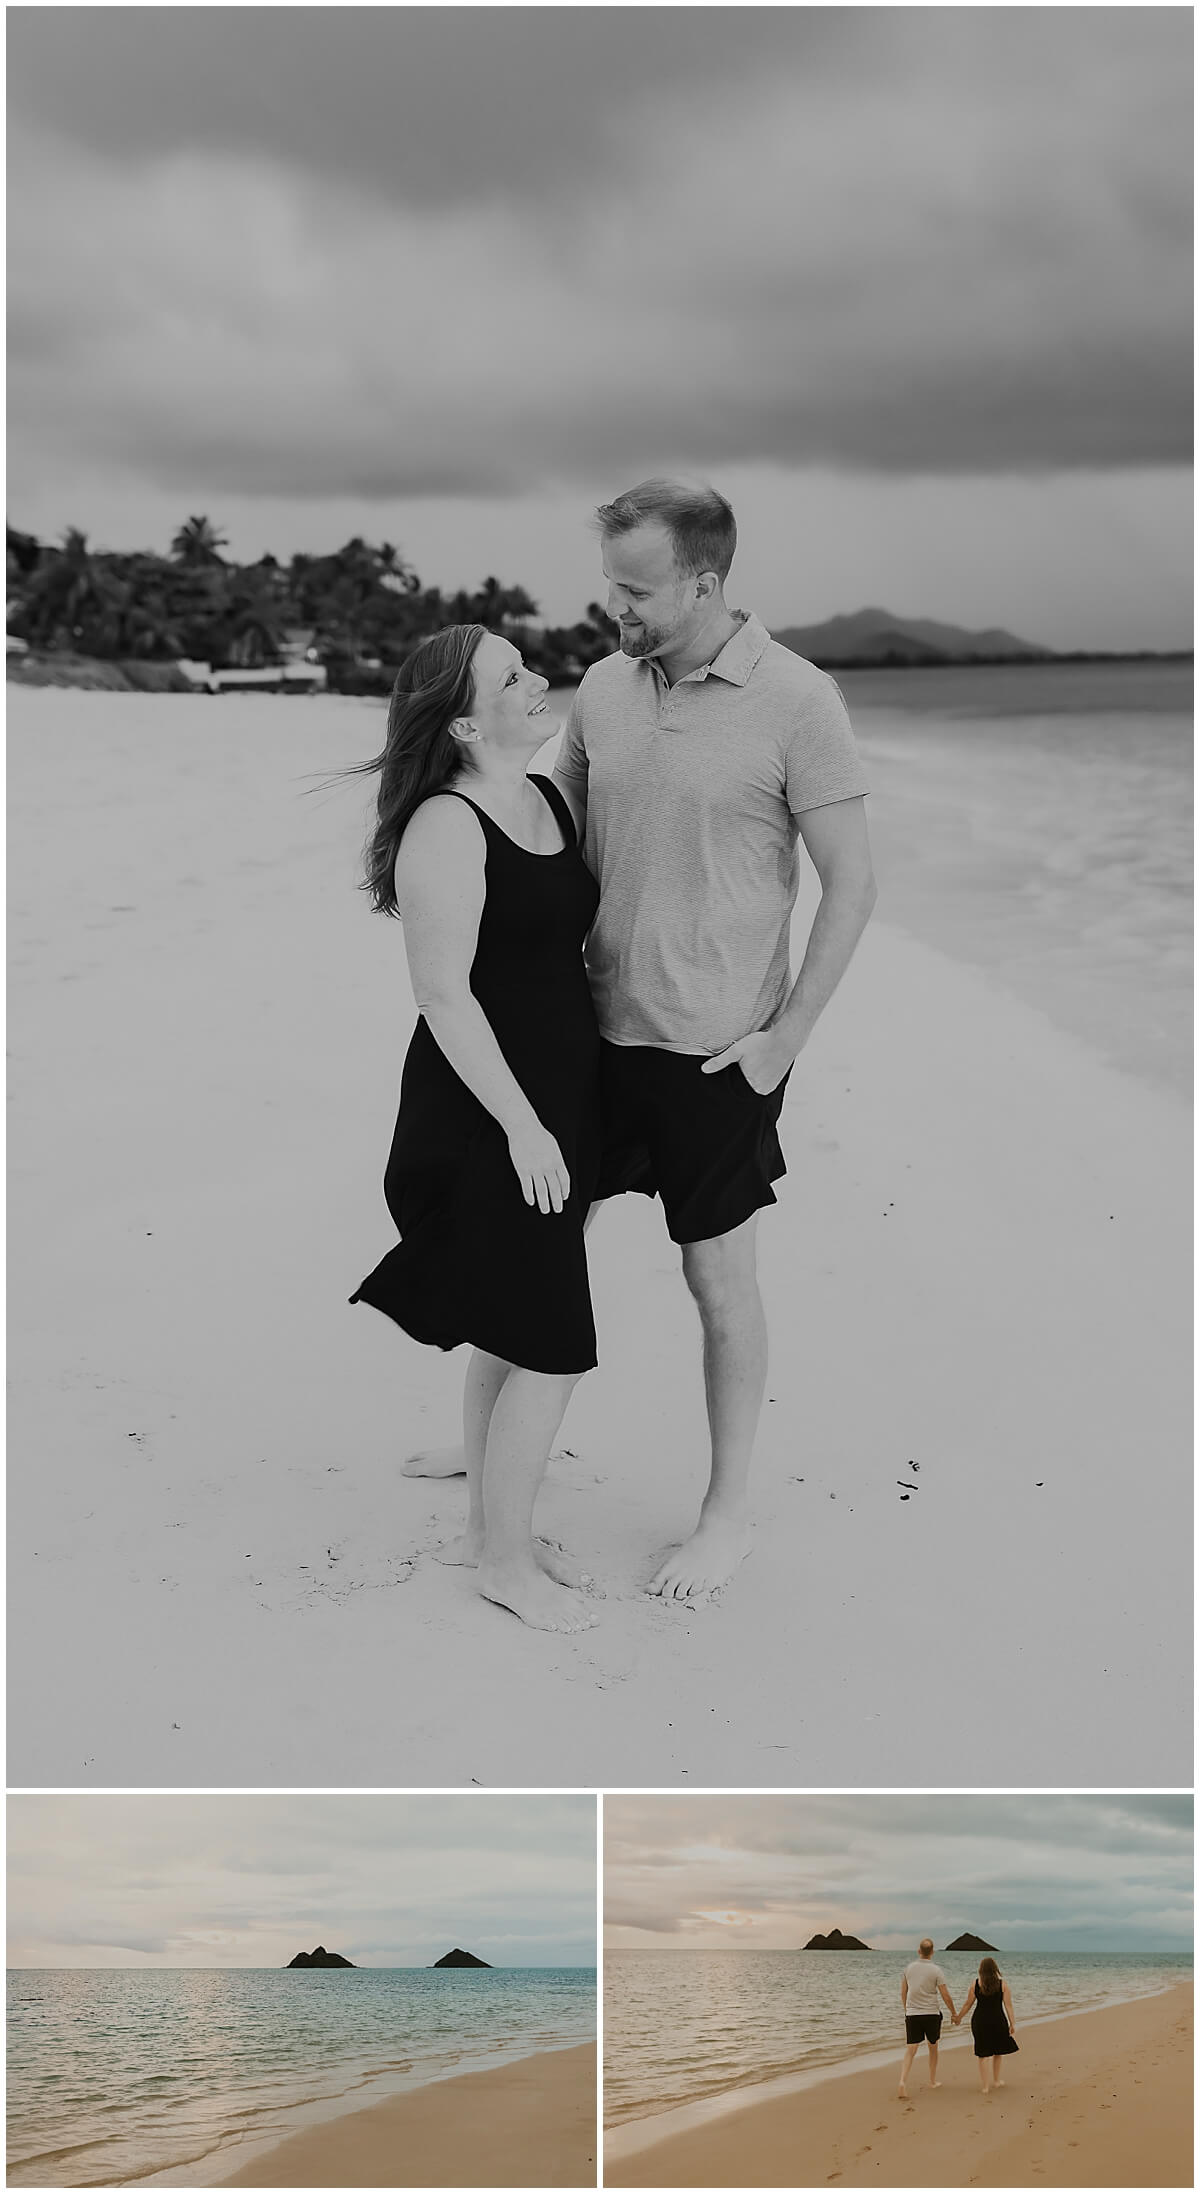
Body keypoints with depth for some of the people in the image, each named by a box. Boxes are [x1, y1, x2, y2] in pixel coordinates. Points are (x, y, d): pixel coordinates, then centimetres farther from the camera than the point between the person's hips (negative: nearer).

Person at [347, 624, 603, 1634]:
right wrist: (522, 1127, -20)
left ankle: (489, 1528, 32)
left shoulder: (550, 798, 8)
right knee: (551, 1350, -3)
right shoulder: (446, 829, -19)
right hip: (487, 1120, -9)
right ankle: (506, 1559, 14)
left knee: (510, 1339, 18)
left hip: (556, 1105, 9)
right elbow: (445, 997, -20)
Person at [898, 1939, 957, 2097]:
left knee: (911, 2051, -1)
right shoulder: (936, 1971, -8)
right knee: (933, 2048, 19)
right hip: (931, 2014, -2)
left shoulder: (909, 1968, 1)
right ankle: (933, 2080, 31)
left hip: (912, 2014, 2)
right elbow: (946, 1996, -6)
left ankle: (903, 2082, -19)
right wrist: (954, 2014, 8)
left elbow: (903, 1993, 10)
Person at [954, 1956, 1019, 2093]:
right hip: (998, 2020, 0)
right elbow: (1008, 2005, -4)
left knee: (982, 2054, 8)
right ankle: (996, 2080, 32)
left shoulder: (975, 1984, -3)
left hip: (979, 2021, 0)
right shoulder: (1002, 1984, -4)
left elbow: (968, 2004, 2)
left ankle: (985, 2086, 9)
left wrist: (958, 2017, 16)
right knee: (998, 2051, 21)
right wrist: (1012, 2024, 1)